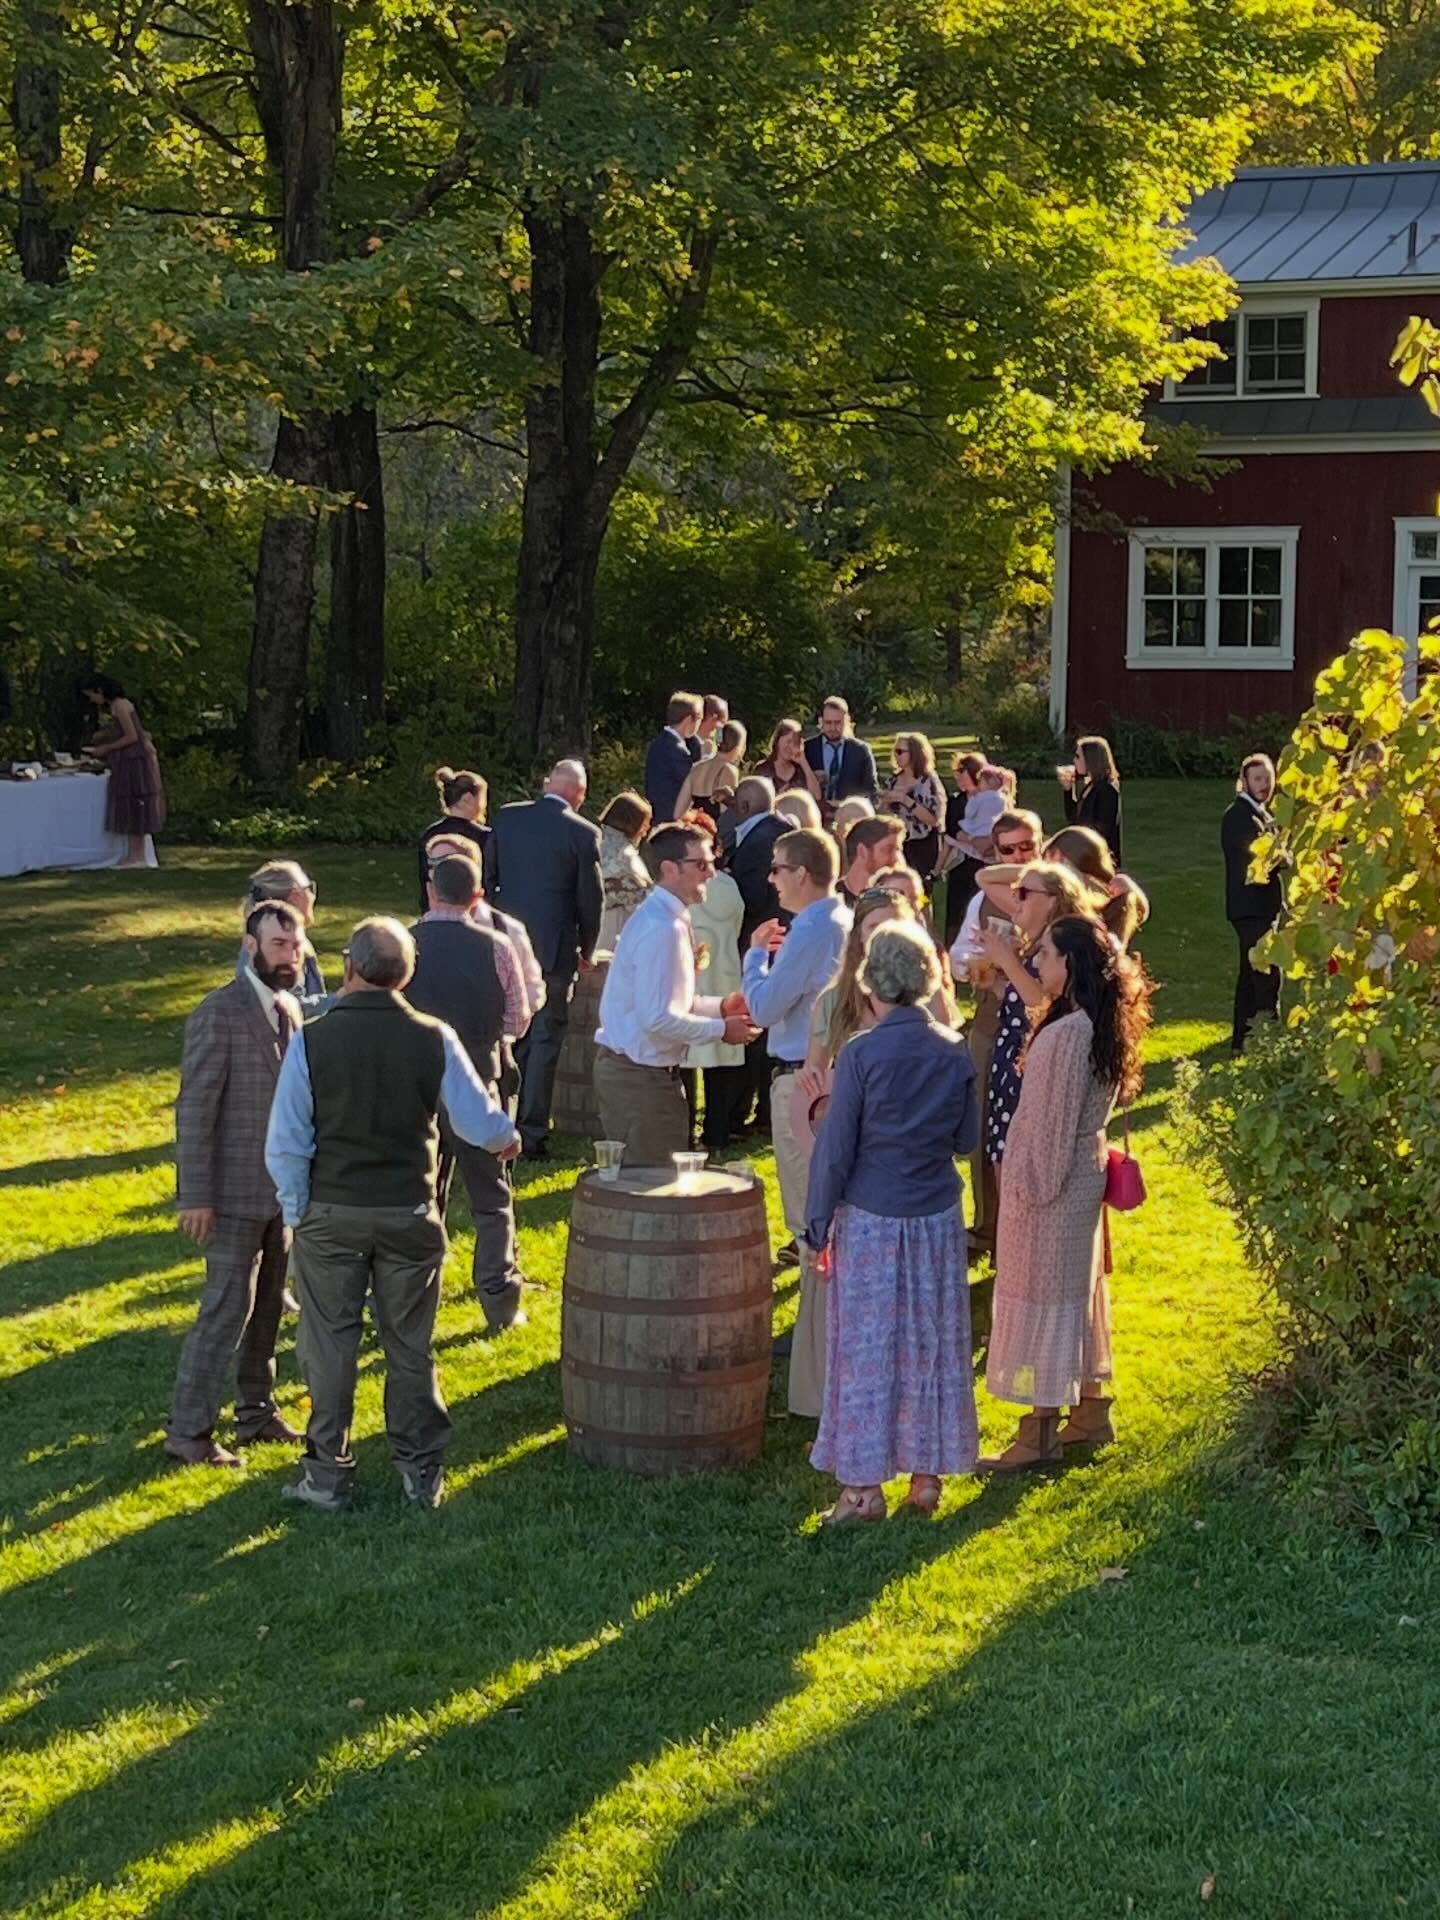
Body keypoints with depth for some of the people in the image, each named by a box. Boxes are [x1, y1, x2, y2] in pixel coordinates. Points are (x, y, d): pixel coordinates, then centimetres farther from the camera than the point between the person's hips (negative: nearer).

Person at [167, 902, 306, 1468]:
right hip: (236, 1188, -7)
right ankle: (189, 1431, 2)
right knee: (227, 1308, -6)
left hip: (281, 1186, 7)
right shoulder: (218, 1014, -16)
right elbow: (195, 1108, -17)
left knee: (266, 1305, 14)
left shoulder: (289, 1009, 8)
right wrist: (196, 1196, -18)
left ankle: (256, 1410, 26)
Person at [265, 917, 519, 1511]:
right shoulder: (434, 1039, -7)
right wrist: (507, 1139, 23)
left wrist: (296, 1210, 6)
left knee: (329, 1346, 9)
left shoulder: (311, 1040, -10)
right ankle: (422, 1473, 19)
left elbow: (285, 1144, -8)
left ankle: (327, 1475, 15)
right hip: (410, 1215, 1)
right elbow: (480, 1122, 0)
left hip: (331, 1216, -1)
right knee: (411, 1348, 12)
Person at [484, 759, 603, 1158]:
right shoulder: (583, 833, -9)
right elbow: (591, 898, -4)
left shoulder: (506, 817, 2)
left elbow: (487, 877, 8)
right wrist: (587, 951, 10)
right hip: (553, 947, -4)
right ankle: (533, 1134, 1)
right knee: (545, 1039, 3)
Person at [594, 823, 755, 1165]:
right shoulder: (663, 929, -21)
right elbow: (659, 1018, -25)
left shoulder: (661, 917, 11)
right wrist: (720, 1029, -13)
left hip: (626, 1069, 10)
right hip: (640, 1076, -10)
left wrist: (718, 1007, 9)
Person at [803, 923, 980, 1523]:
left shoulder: (862, 1055, -14)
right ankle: (927, 1475, 20)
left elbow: (835, 1149, -11)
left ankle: (863, 1488, 7)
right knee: (931, 1346, 13)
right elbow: (966, 1138, 7)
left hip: (871, 1223, -4)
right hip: (938, 1220, 4)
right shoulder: (955, 1053, -2)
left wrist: (818, 1226, -3)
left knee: (866, 1350, 3)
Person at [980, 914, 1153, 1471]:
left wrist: (1033, 1189, -16)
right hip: (1084, 1174, 10)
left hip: (1053, 1183, -10)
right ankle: (1090, 1411, 30)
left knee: (1043, 1298, -1)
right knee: (1078, 1289, 19)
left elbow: (1053, 1122, -21)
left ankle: (1041, 1433, 7)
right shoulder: (1100, 1024, 5)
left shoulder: (1067, 1033, -24)